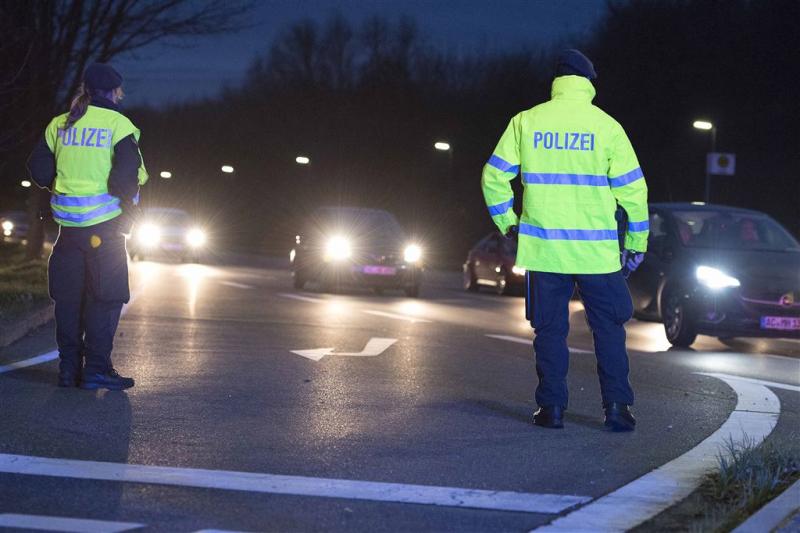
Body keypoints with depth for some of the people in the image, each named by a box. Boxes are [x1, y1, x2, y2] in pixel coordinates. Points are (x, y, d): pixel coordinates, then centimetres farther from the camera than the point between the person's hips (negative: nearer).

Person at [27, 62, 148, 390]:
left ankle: (69, 368, 13)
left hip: (68, 224, 5)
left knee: (68, 296, 11)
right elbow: (127, 174, -17)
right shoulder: (117, 124, -7)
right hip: (105, 223, -5)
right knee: (105, 297, -1)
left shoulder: (60, 125, 8)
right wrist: (128, 203, -1)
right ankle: (96, 370, -5)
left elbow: (38, 170, 8)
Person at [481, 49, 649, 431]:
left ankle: (552, 406, 7)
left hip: (543, 249, 1)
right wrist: (637, 242, 7)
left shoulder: (526, 122, 2)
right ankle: (616, 406, 2)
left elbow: (495, 177, 2)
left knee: (550, 329, 8)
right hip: (598, 252, -1)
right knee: (608, 329, 7)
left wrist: (507, 223, 14)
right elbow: (632, 188, -1)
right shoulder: (606, 127, -2)